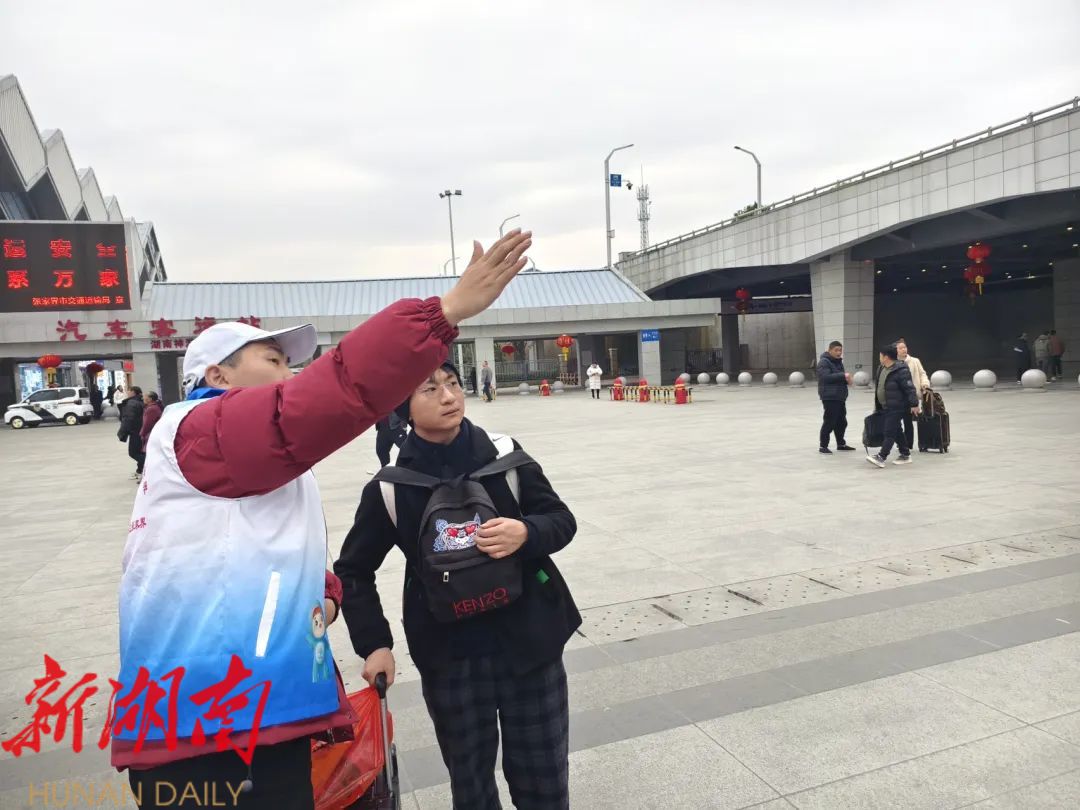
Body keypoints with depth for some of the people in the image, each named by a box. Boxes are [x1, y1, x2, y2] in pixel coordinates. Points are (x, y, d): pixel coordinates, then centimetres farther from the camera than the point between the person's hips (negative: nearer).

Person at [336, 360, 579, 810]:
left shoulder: (504, 455, -8)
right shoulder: (390, 487, -8)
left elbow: (562, 519, 1)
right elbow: (353, 570, 5)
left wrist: (527, 533, -20)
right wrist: (374, 643, -2)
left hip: (530, 643, 1)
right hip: (449, 660, 0)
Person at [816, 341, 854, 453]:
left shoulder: (838, 361, 17)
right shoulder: (824, 362, -11)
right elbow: (826, 377, -24)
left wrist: (846, 379, 2)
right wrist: (843, 375, -27)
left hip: (840, 397, 9)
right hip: (829, 397, -9)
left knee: (841, 422, 14)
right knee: (829, 422, -7)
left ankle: (841, 444, 27)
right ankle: (822, 446, 1)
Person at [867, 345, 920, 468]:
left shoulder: (900, 371, -19)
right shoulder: (881, 369, 10)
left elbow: (909, 388, -19)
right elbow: (878, 387, 19)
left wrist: (914, 404, -20)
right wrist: (877, 405, 22)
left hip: (897, 407, -10)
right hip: (886, 407, 10)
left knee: (889, 432, -11)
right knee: (896, 431, 16)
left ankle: (881, 457, -14)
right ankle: (905, 455, 27)